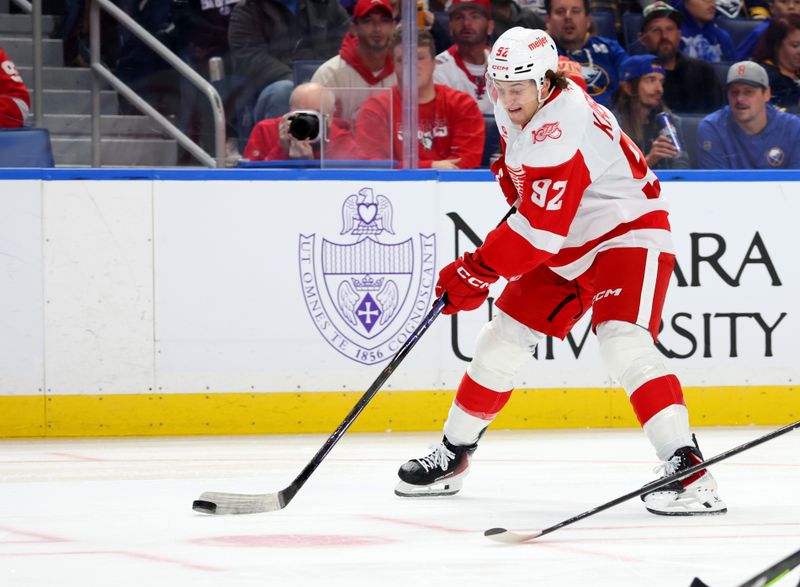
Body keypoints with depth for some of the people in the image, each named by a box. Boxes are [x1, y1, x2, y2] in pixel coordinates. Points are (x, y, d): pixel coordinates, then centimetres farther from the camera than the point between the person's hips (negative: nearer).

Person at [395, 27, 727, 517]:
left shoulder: (561, 130, -31)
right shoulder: (515, 108, -4)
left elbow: (539, 229, -34)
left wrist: (476, 273, -31)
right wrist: (512, 176, 19)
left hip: (628, 233, -9)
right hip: (565, 248, 9)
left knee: (623, 343, -28)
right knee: (503, 339, 9)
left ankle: (688, 470, -32)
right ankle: (453, 456, 23)